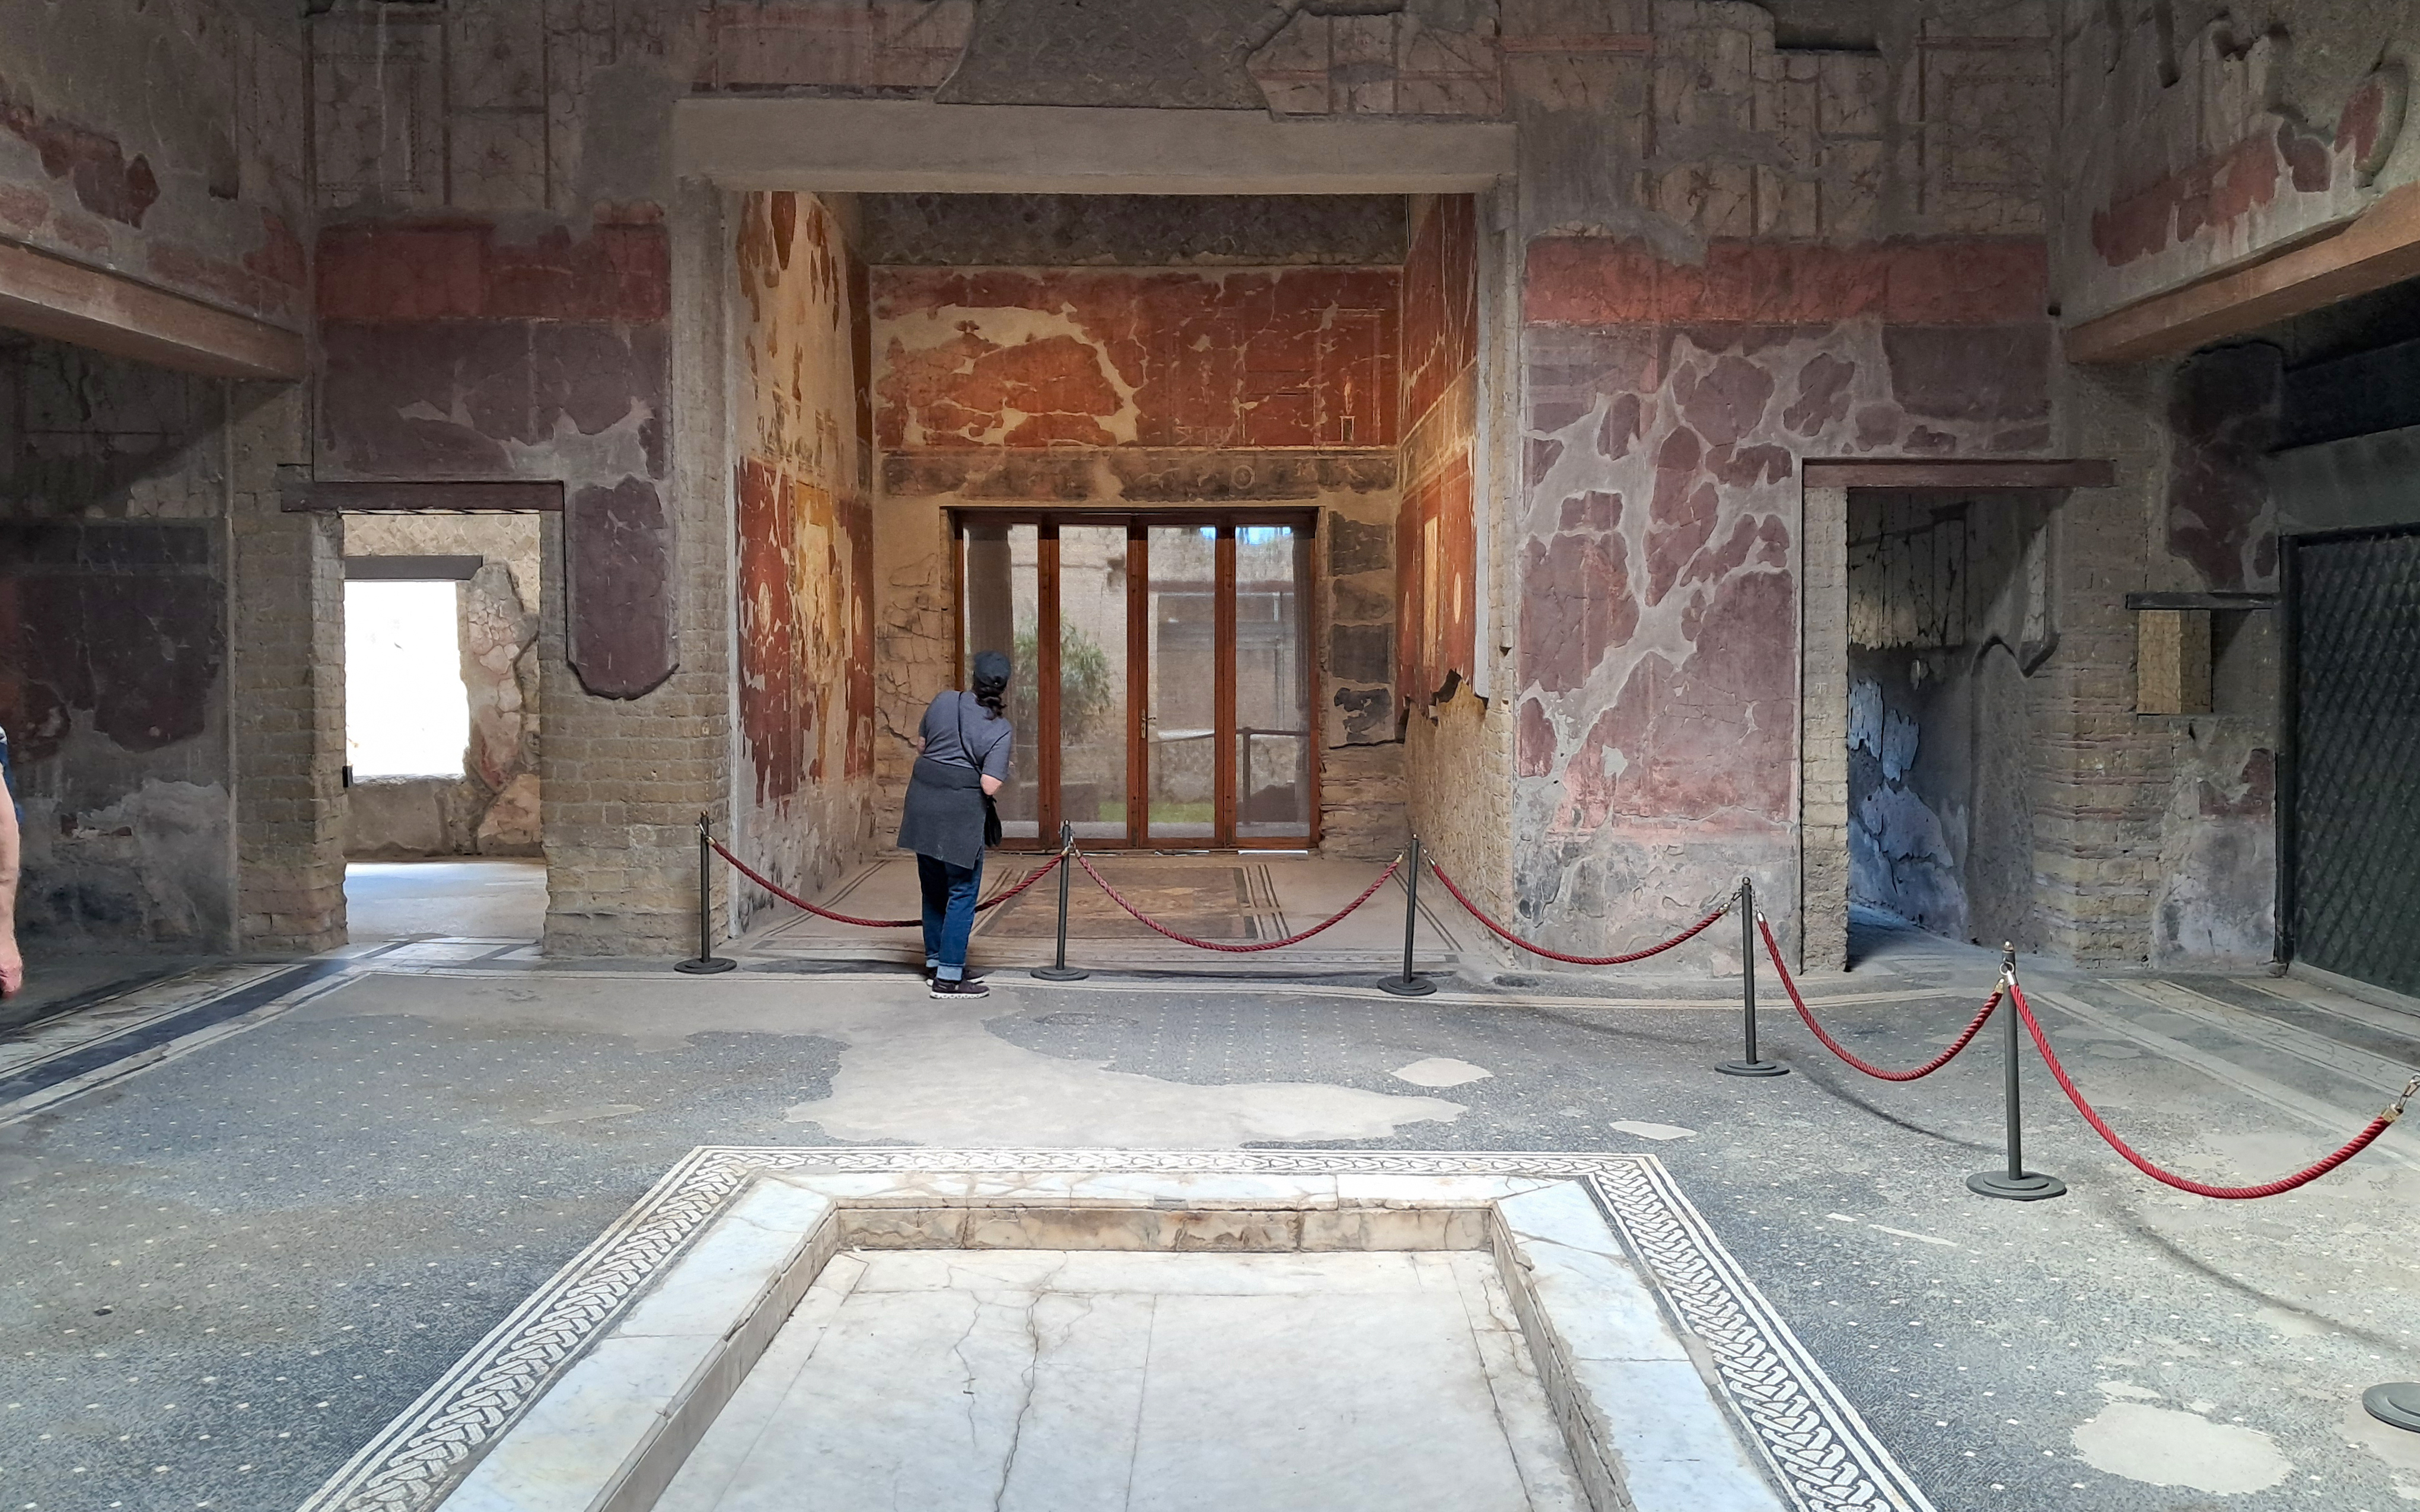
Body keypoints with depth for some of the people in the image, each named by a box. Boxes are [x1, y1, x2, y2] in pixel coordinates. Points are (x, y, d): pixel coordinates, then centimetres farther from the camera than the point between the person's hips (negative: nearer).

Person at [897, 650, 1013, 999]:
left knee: (934, 888, 18)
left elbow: (921, 745, 17)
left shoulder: (944, 702, 5)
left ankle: (935, 960, 29)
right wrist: (1004, 776, 5)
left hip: (923, 801, 6)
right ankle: (949, 977, 1)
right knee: (962, 893, 1)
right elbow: (991, 786, -16)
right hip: (961, 813, -6)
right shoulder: (1000, 730, -10)